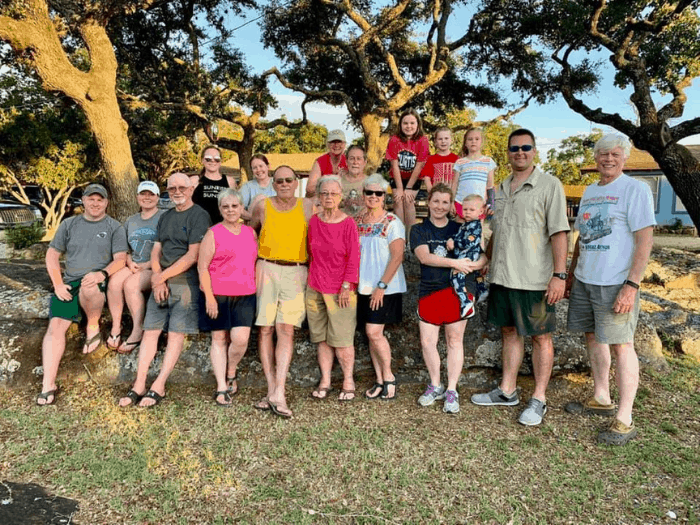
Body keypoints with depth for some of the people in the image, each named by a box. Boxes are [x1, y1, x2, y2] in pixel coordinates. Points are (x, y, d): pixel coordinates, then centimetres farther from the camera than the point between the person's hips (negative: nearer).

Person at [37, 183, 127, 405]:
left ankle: (93, 327, -10)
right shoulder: (69, 224, 15)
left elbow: (120, 259, -3)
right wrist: (58, 284, 0)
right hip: (69, 284, 3)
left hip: (98, 284, -3)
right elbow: (52, 254, 13)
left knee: (88, 287, -39)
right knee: (55, 326, -15)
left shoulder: (114, 227, 6)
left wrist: (102, 274, -23)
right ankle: (48, 385, -13)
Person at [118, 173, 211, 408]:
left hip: (186, 283, -6)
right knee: (150, 331, 3)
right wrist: (157, 277, -5)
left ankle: (158, 387, 3)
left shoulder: (199, 216, -5)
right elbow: (156, 250, 13)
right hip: (161, 282, 7)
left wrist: (162, 276, -10)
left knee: (176, 334, -3)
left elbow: (193, 256, -13)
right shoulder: (166, 217, 18)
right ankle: (139, 386, 8)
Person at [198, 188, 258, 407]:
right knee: (219, 339, 6)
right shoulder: (213, 233, -2)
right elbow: (202, 267, -5)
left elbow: (256, 262, 19)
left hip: (245, 296, 3)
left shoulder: (251, 233, 11)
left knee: (241, 339, -8)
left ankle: (231, 373, 22)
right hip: (217, 296, -2)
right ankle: (221, 388, 17)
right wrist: (209, 297, -12)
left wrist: (258, 289, 10)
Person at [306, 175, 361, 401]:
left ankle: (348, 381, 17)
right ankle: (325, 381, 20)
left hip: (340, 290, -4)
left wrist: (347, 286, -11)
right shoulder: (313, 221, 6)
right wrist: (312, 277, 10)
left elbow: (354, 258, -7)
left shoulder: (348, 223, -7)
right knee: (321, 338, 9)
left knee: (341, 339, 1)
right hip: (315, 288, 4)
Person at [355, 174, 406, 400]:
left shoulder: (392, 222, -7)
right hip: (363, 287, 6)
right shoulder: (356, 221, 9)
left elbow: (397, 256, -13)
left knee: (374, 331, -11)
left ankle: (388, 376, 9)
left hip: (386, 288, -5)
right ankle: (380, 380, 19)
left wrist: (382, 285, -17)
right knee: (371, 333, 8)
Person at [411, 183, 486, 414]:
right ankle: (435, 386, 24)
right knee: (427, 342, 2)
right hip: (429, 291, 1)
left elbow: (483, 256, 4)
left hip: (457, 290, 0)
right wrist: (454, 263, -18)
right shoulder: (419, 230, 6)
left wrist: (471, 265, -18)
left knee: (454, 341, 4)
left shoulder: (460, 229, 8)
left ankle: (452, 390, 17)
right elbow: (424, 257, -11)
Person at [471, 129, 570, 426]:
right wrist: (485, 264, 17)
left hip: (534, 278, -6)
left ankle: (539, 400, 15)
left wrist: (559, 275, -18)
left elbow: (558, 232, -12)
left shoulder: (549, 185, -6)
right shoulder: (502, 188, 13)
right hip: (502, 276, 6)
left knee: (540, 336, 4)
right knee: (510, 331, 14)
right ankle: (507, 391, 26)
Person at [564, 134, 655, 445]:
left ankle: (624, 420, 4)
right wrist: (571, 274, 17)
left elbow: (644, 240, -13)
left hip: (615, 283, -7)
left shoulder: (635, 190, -7)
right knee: (593, 337, 14)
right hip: (584, 280, 7)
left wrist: (632, 285, -20)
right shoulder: (589, 192, 14)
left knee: (620, 344, -4)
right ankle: (601, 399, 30)